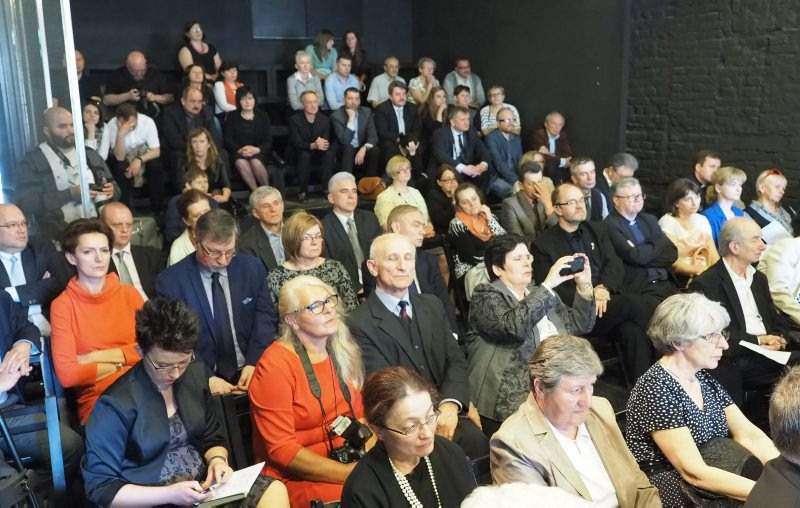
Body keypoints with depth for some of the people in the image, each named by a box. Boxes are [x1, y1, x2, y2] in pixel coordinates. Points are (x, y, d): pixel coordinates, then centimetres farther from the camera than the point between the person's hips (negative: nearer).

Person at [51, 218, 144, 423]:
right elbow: (67, 374, -6)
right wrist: (121, 362, 0)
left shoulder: (129, 294, 10)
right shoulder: (62, 305, 2)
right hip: (97, 400, -3)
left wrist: (99, 357, -4)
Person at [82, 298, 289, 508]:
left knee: (275, 490, -18)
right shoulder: (116, 405, -15)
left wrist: (217, 460, -8)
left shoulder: (195, 374, 2)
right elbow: (100, 488, -11)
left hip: (202, 489, 6)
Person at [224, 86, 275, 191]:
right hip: (238, 152, 0)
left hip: (259, 152, 0)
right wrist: (239, 150, -16)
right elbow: (228, 140, 4)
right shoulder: (232, 117, 13)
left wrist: (257, 149, -16)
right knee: (241, 163, -35)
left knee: (256, 162, -35)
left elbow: (268, 140, 5)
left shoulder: (263, 116, 13)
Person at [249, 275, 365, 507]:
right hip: (298, 477, -6)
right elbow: (281, 450, -14)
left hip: (351, 462, 6)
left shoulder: (342, 351, 7)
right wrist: (348, 473, -19)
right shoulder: (275, 365, -12)